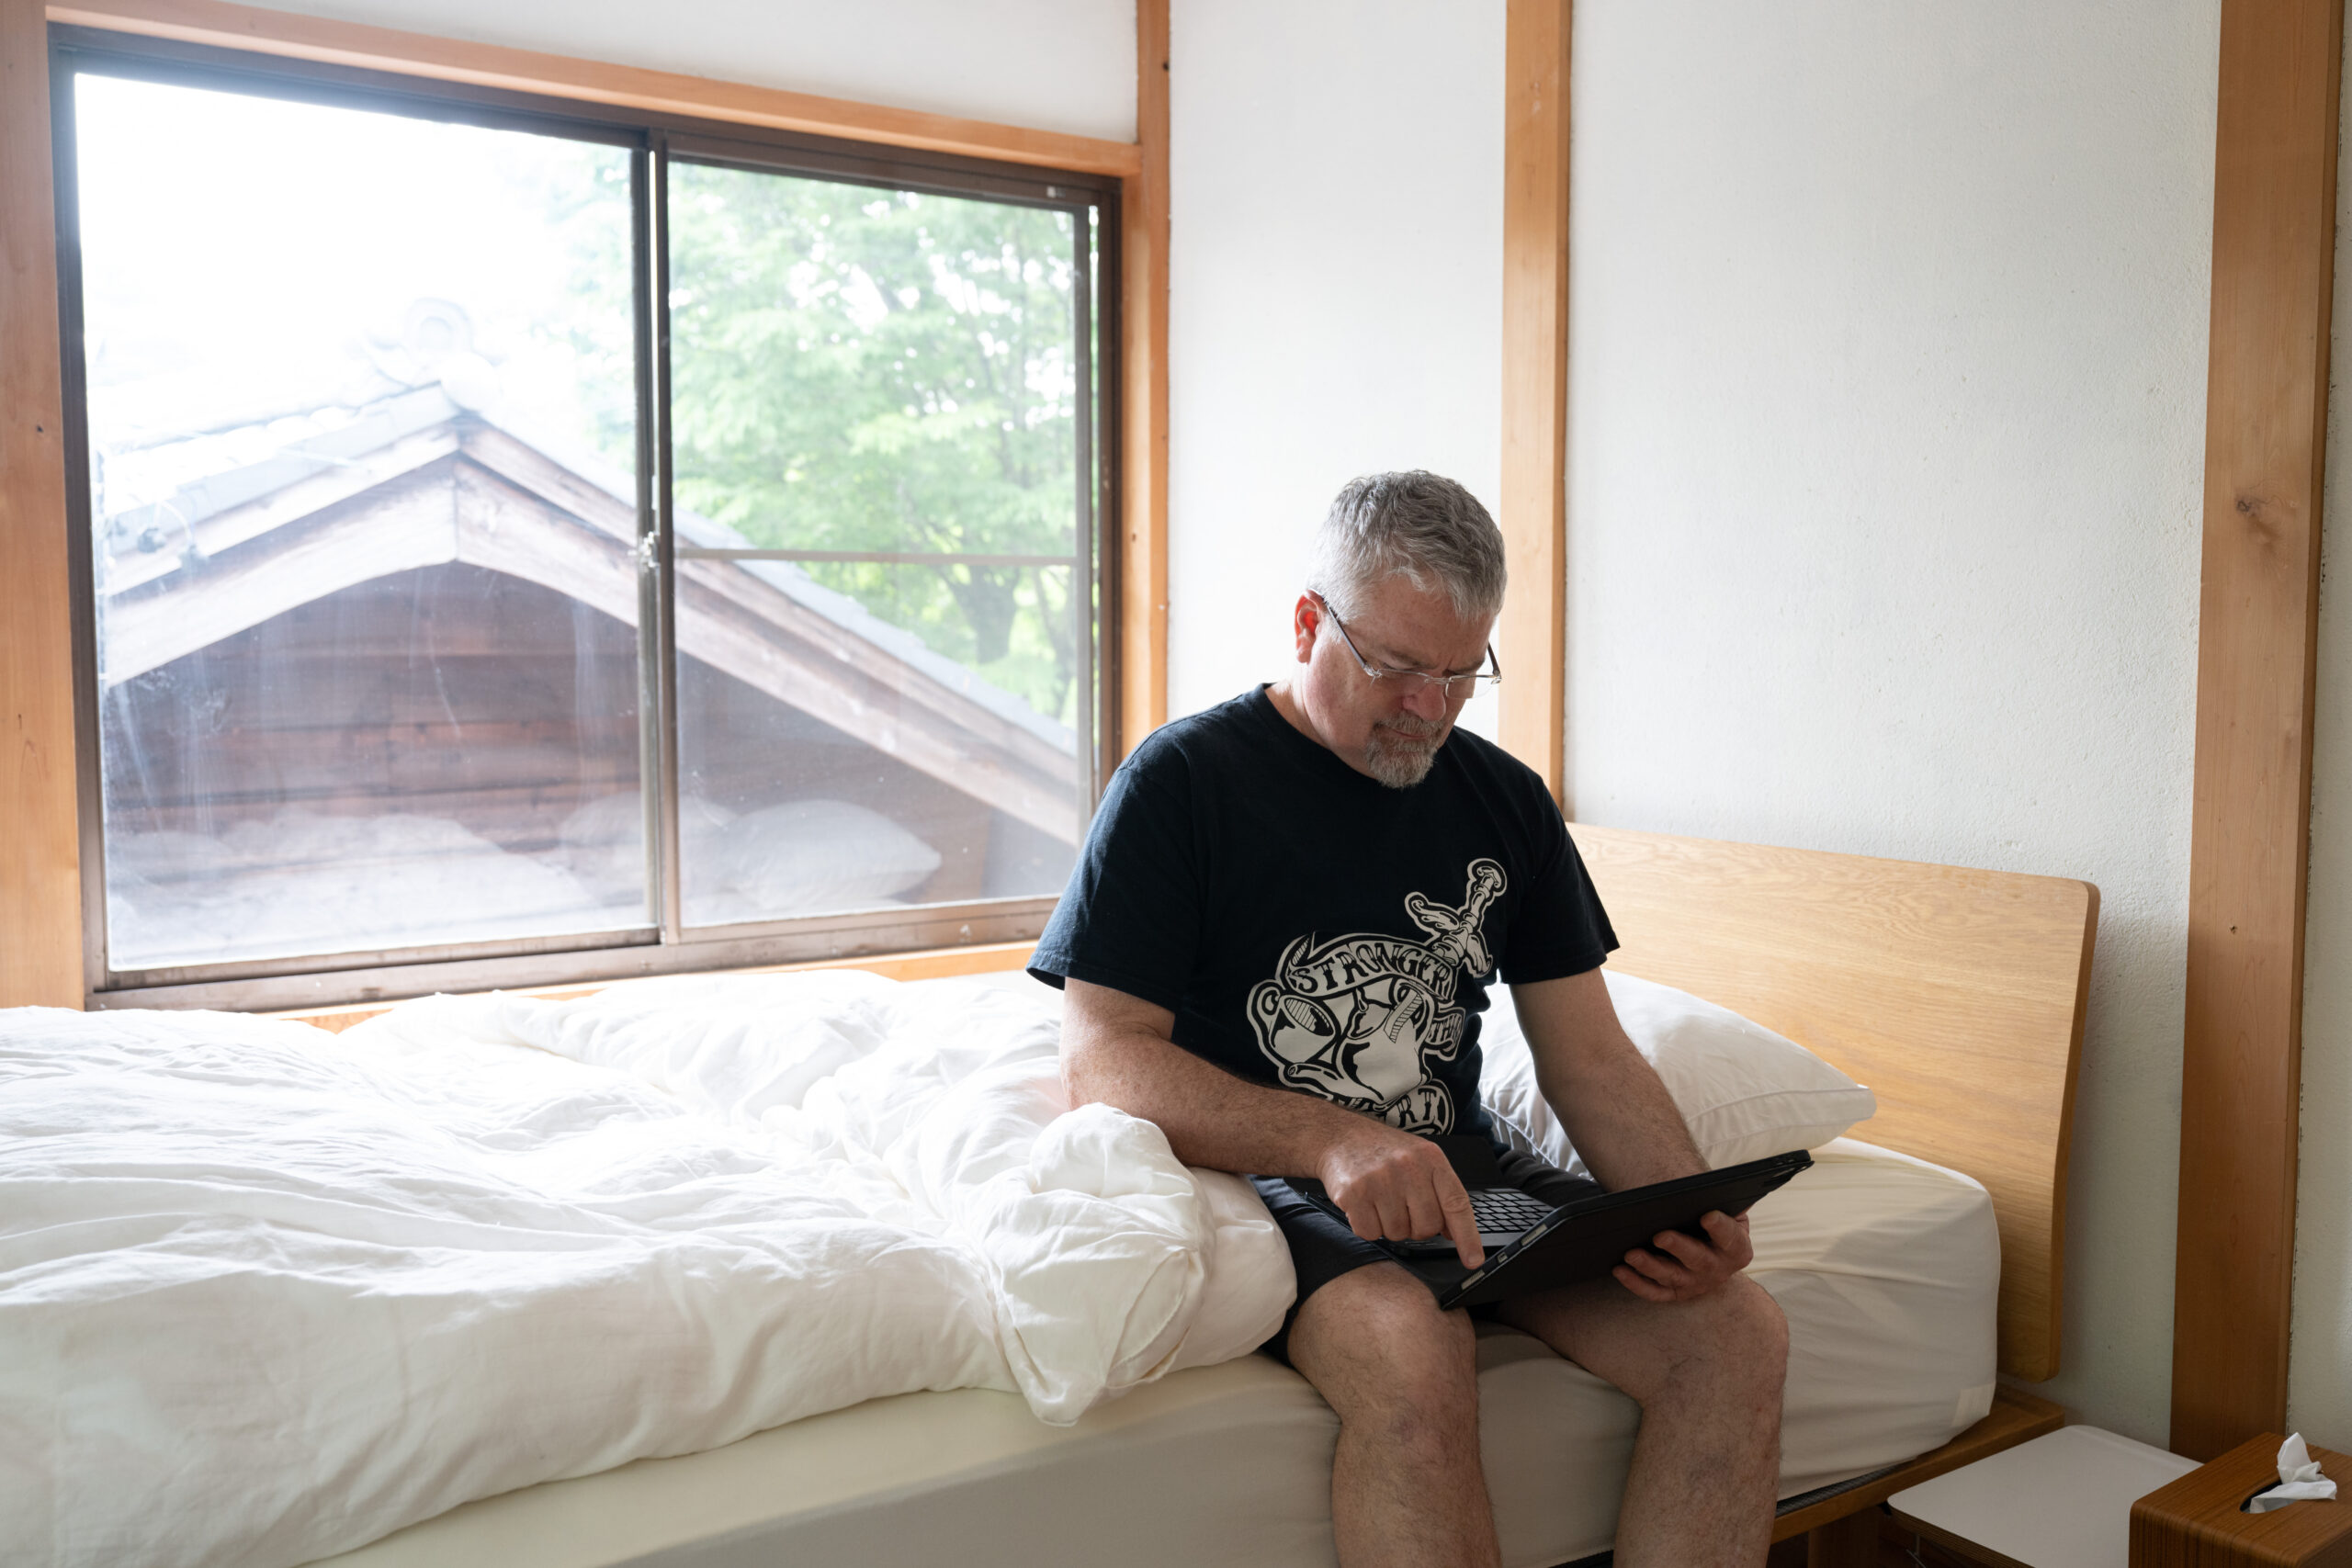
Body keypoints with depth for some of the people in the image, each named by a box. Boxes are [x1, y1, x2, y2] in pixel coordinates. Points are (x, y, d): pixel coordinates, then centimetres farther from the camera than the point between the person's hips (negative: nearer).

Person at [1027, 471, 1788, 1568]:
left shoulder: (1505, 799, 12)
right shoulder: (1183, 779, -4)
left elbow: (1589, 1059, 11)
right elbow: (1103, 1063, -10)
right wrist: (1328, 1141, -25)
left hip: (1464, 1169, 5)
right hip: (1260, 1180, -5)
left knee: (1739, 1334, -17)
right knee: (1412, 1348, -35)